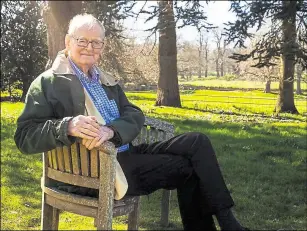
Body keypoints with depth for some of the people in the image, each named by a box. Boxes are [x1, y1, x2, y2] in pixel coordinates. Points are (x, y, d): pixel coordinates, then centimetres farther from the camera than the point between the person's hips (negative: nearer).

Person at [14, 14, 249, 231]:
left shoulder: (108, 81, 18)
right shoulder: (48, 82, -1)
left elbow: (135, 115, 4)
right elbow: (25, 136, -11)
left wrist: (111, 130, -20)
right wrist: (68, 126, -30)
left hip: (126, 152, 7)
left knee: (197, 141, -7)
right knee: (186, 167, -13)